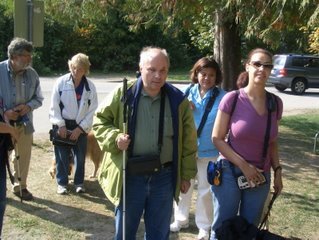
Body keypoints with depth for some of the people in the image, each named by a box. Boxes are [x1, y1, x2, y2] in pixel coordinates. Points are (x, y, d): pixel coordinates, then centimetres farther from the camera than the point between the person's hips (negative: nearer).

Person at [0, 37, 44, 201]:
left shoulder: (32, 74, -6)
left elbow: (38, 98, 5)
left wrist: (28, 106, -15)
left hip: (24, 123, 3)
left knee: (23, 157, 15)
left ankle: (20, 186, 35)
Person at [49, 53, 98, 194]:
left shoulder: (90, 86, -4)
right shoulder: (61, 82, -7)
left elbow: (92, 110, -3)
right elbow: (54, 105, -5)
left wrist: (80, 128, -8)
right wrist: (61, 125, -10)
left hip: (81, 127, 1)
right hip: (63, 125, -1)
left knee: (80, 156, 5)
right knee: (62, 155, 4)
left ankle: (79, 182, 20)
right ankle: (62, 183, 17)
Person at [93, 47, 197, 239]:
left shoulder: (178, 100, -1)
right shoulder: (123, 94, -7)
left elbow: (188, 140, 6)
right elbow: (100, 122, 3)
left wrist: (186, 174, 7)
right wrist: (115, 137, -16)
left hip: (164, 177, 2)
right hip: (130, 177, -1)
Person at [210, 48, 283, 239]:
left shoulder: (275, 103, 1)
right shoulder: (232, 99, -12)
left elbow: (272, 142, 11)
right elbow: (217, 138, -9)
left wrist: (277, 171, 5)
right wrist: (244, 166, -13)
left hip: (261, 178, 4)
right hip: (230, 173, -3)